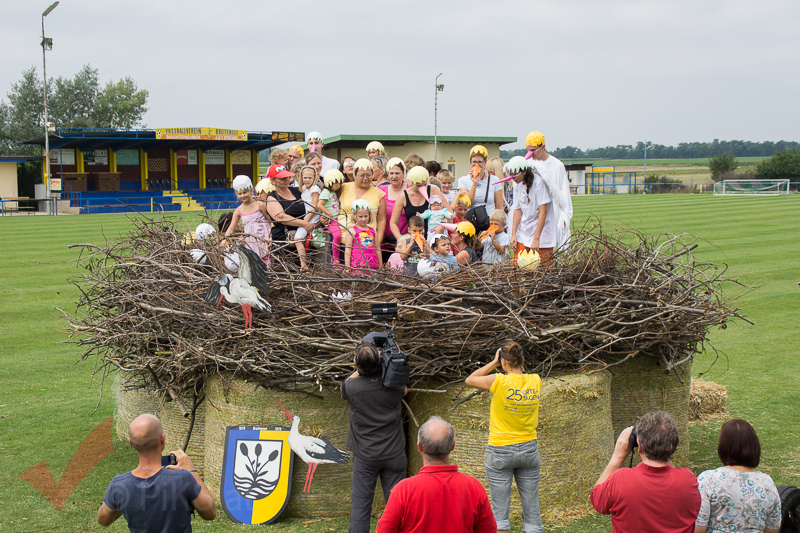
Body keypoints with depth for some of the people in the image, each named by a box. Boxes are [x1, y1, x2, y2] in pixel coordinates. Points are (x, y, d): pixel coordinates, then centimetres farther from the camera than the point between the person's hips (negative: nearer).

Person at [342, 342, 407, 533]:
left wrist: (360, 368, 16)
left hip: (365, 456, -1)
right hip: (394, 453, 1)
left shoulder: (351, 386, -15)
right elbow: (404, 391, 15)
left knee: (360, 503, 7)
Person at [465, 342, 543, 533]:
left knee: (499, 512, 2)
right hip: (529, 450, 4)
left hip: (501, 451, -4)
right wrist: (518, 365, 9)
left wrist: (494, 363, 5)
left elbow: (470, 380, 3)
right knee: (532, 511, 7)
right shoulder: (536, 381, -3)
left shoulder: (499, 381, -15)